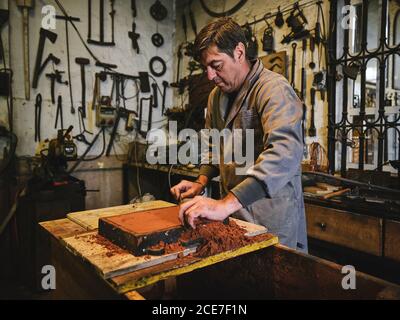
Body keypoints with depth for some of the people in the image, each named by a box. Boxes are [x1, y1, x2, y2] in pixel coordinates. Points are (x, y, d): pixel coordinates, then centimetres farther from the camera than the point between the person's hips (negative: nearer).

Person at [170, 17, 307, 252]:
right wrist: (202, 181, 3)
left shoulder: (274, 89, -18)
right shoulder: (217, 95, 8)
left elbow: (286, 153, -34)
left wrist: (226, 204, -40)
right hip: (232, 215, 7)